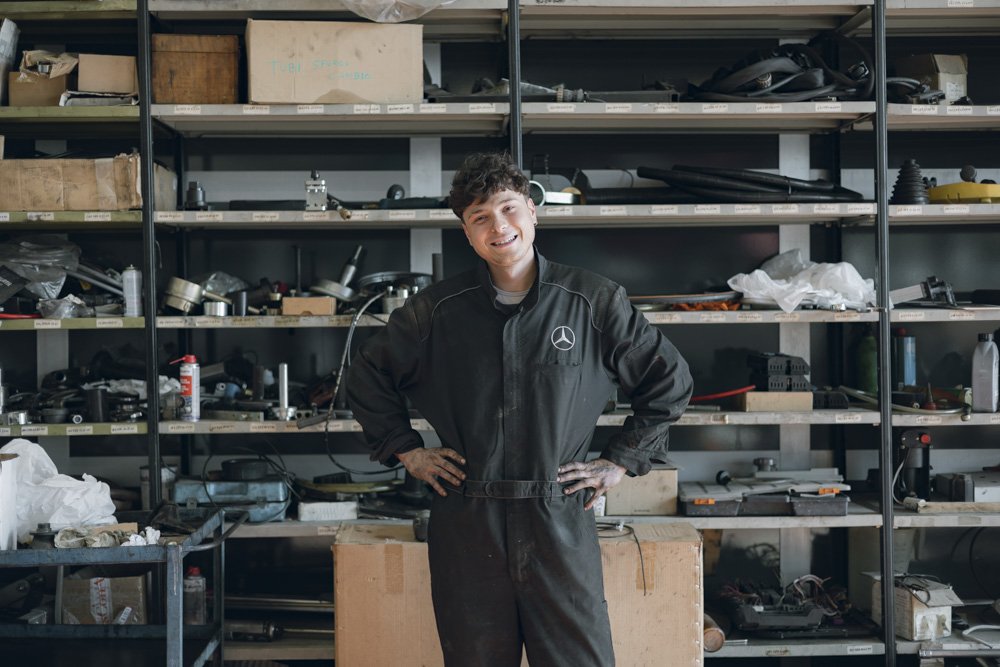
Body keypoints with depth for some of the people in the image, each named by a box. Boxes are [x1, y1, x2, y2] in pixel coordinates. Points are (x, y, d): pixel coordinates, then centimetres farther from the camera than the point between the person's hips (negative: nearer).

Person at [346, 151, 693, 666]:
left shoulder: (594, 302, 0)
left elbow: (669, 381, 10)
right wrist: (407, 451, 10)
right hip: (465, 524, 1)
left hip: (560, 521, -1)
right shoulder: (436, 311, 4)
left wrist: (621, 461, 6)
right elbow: (367, 378, 19)